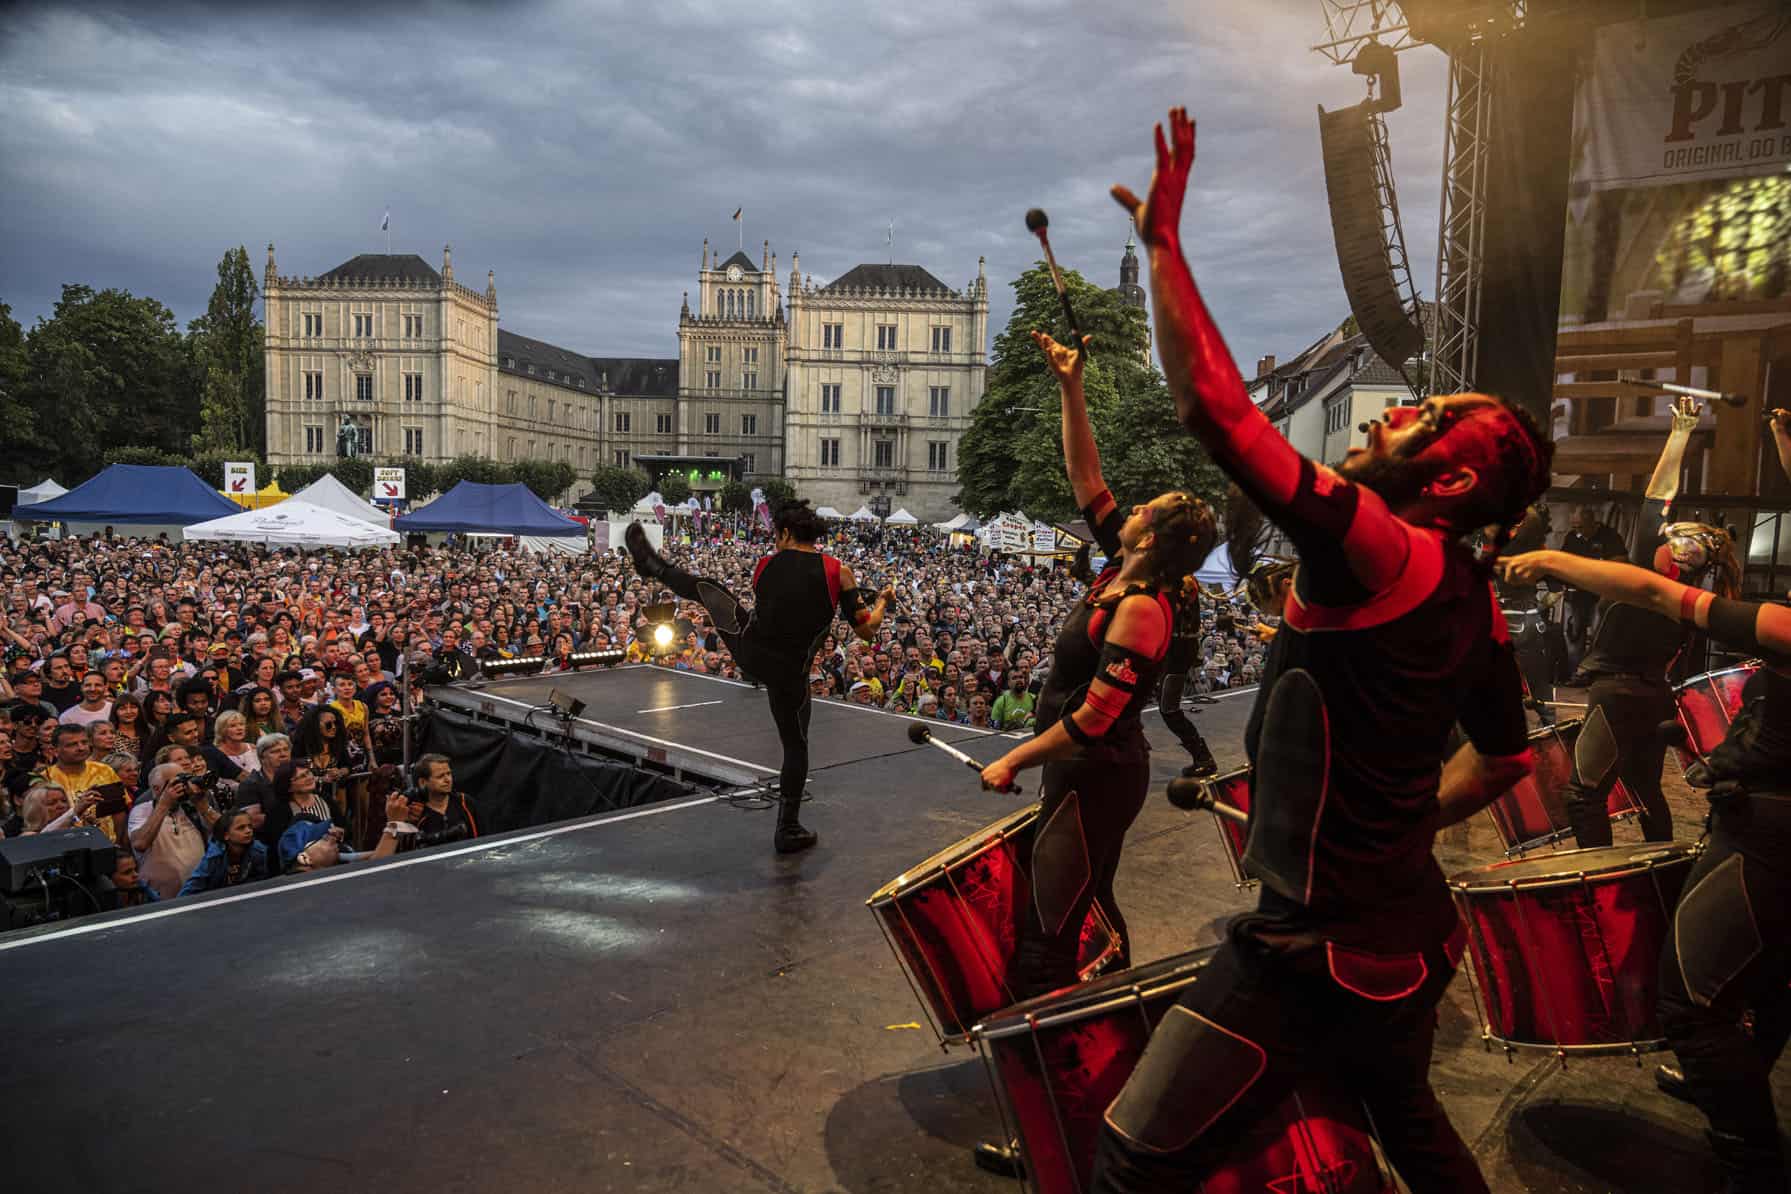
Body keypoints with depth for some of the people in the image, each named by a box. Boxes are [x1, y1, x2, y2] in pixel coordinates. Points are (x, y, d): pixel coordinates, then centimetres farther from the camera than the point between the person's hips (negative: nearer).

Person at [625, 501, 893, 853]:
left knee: (705, 588, 24)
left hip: (748, 649, 1)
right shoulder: (839, 571, -9)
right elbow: (866, 630, -7)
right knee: (795, 745, 18)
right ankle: (788, 830, 26)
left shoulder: (766, 565, -2)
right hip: (788, 672, -1)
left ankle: (652, 565, 45)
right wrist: (883, 600, 13)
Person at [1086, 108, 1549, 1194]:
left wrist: (1163, 237, -21)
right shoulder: (1473, 599, 5)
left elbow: (1214, 406, -31)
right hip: (1412, 932, 10)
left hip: (1317, 949, -10)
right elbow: (1505, 756, 20)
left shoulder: (1378, 548, -23)